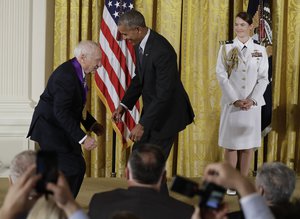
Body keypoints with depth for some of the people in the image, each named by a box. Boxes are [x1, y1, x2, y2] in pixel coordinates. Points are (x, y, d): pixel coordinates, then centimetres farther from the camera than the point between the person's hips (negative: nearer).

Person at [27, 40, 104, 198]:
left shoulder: (77, 71, 6)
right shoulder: (65, 76, -25)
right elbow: (61, 112, -31)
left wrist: (91, 124, 10)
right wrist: (82, 138, -33)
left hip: (61, 130, 10)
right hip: (50, 129, -10)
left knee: (78, 167, 10)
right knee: (72, 170, -13)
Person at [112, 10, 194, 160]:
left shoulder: (162, 51, -29)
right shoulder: (140, 44, -1)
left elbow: (164, 94, -30)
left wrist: (142, 124, -28)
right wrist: (124, 105, 1)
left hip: (168, 113, -9)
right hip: (151, 108, 9)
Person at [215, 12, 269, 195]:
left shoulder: (259, 50, 4)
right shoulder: (226, 48, 1)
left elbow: (263, 78, 1)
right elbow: (222, 76, -4)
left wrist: (252, 99, -12)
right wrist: (235, 100, -13)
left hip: (252, 103, 1)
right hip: (231, 102, -1)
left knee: (249, 143, 4)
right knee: (231, 142, 1)